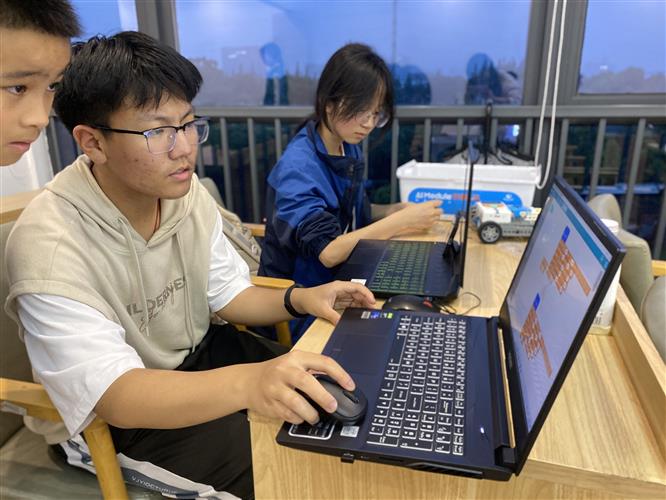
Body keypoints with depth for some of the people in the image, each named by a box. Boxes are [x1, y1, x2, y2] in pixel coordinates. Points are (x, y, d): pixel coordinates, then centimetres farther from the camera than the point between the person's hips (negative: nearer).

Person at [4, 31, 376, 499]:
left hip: (198, 354, 6)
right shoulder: (51, 248, -28)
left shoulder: (187, 192, -9)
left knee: (328, 399, 2)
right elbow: (117, 394, -33)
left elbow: (228, 294, 1)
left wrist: (298, 299, -18)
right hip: (112, 418, -5)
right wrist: (247, 382, -50)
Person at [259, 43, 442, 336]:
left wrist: (395, 211, -4)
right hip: (299, 298, -7)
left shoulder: (350, 148, 1)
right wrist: (400, 222, -25)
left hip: (339, 281, 7)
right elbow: (328, 251, -29)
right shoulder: (298, 166, -23)